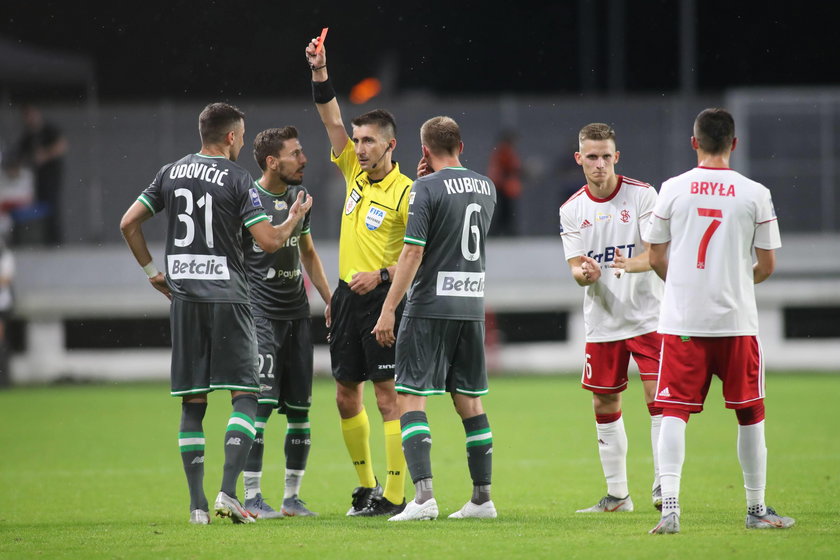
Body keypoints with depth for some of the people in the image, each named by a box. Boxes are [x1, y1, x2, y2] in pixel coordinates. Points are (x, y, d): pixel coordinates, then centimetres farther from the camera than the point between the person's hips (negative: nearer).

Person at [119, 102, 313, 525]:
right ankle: (228, 491, -16)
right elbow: (269, 241, -9)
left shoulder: (172, 173, 9)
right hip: (227, 297, -4)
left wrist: (151, 270, 20)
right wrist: (294, 219, 10)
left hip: (184, 299, 4)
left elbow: (129, 223, 9)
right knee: (245, 395, -1)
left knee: (193, 403, 7)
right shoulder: (237, 180, -5)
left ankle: (197, 503, 3)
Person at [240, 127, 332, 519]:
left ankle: (292, 497, 13)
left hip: (297, 313, 7)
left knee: (300, 409, 5)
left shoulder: (299, 196, 13)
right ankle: (252, 497, -9)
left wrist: (329, 299, 19)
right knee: (261, 403, -13)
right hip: (260, 313, -7)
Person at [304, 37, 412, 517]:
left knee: (388, 396, -7)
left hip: (381, 298, -8)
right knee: (347, 397, 11)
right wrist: (321, 73, -1)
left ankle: (394, 495, -5)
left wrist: (383, 275, -22)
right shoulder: (354, 173, 10)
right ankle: (366, 485, 22)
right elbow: (333, 122, 9)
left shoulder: (405, 193, -10)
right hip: (347, 295, 8)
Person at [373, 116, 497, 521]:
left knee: (411, 397, -5)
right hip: (473, 305, 6)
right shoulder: (486, 188, 10)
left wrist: (389, 309, -11)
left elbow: (413, 251, -14)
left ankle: (423, 496, -17)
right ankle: (482, 498, 14)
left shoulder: (427, 188, -10)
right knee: (470, 401, 13)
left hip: (430, 307, -6)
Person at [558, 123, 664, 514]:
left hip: (647, 316, -3)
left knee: (658, 397, -12)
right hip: (602, 321, 3)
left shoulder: (642, 195, -5)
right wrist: (585, 273, -23)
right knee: (605, 404, 6)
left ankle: (662, 485, -7)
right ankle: (617, 493, 15)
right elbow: (576, 268, 1)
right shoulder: (572, 210, 4)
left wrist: (630, 264, -32)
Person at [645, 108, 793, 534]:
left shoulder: (673, 189, -1)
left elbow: (656, 258, 6)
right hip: (737, 320, 0)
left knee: (675, 412, 0)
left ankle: (669, 508, -14)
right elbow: (766, 266, 3)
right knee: (749, 415, 12)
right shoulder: (755, 194, -2)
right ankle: (756, 509, 19)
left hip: (681, 320, 0)